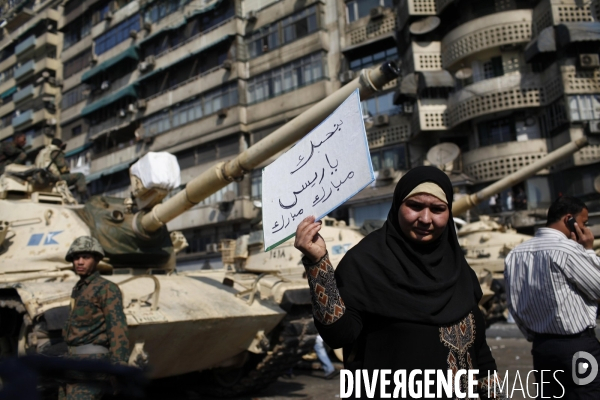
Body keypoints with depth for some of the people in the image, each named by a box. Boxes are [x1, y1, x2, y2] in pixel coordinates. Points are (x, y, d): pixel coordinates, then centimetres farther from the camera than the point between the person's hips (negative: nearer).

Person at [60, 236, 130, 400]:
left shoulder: (106, 288, -9)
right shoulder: (77, 290, 16)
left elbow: (117, 329, -17)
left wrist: (118, 366, -24)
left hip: (91, 361, -8)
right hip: (72, 362, 9)